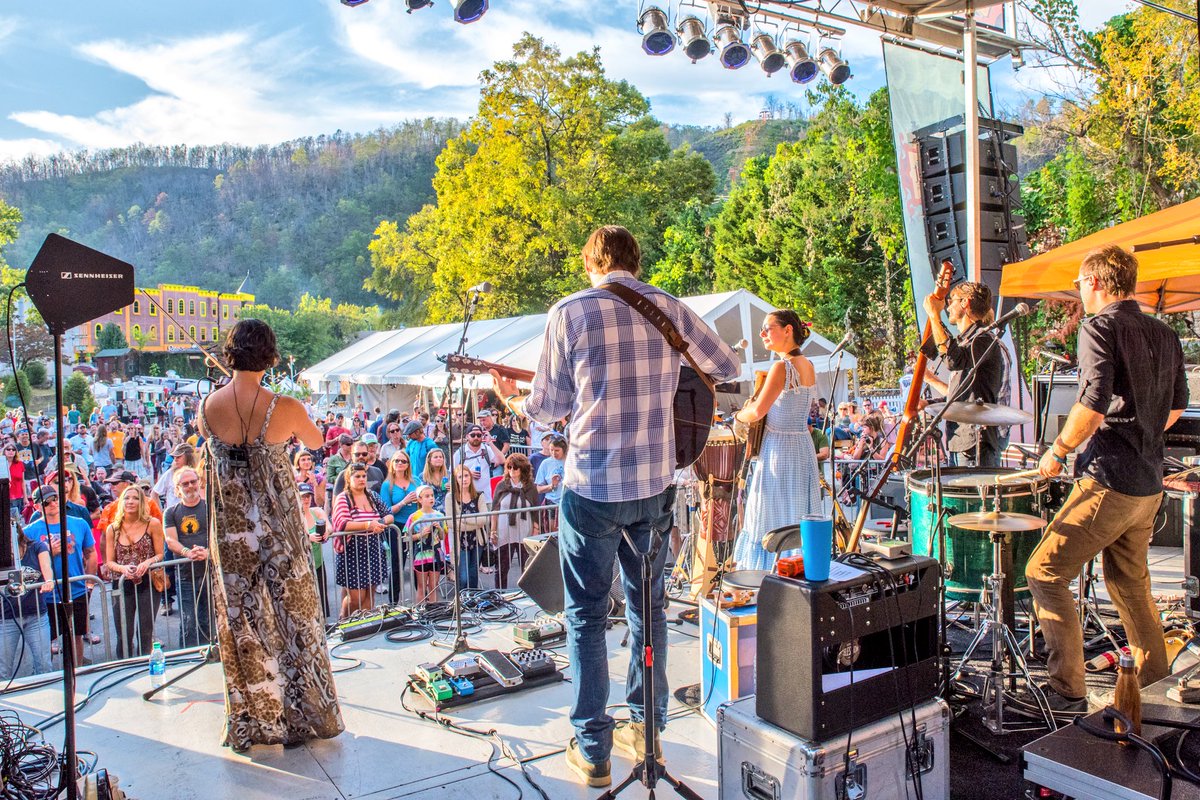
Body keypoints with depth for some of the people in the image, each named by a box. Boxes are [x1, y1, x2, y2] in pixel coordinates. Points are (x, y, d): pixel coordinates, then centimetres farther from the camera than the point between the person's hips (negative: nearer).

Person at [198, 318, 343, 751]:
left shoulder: (208, 407, -9)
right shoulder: (284, 408, -17)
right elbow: (316, 442, 4)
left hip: (231, 528, 2)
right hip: (278, 526, -2)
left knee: (242, 621, 13)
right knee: (292, 613, 11)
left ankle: (251, 721, 25)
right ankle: (302, 715, 22)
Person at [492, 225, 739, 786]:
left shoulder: (569, 311, -6)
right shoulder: (670, 308, 3)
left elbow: (548, 408, -1)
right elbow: (728, 367, 15)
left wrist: (512, 401, 19)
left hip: (592, 486, -3)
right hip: (655, 483, 4)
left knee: (587, 616, 8)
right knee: (648, 606, 18)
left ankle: (593, 751, 15)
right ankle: (647, 728, 30)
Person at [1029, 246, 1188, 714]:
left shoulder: (1099, 328, -12)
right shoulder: (1165, 335, 13)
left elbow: (1093, 405, -23)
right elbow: (1177, 405, 21)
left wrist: (1057, 452, -11)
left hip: (1109, 481, -9)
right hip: (1150, 484, 9)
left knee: (1044, 573, -4)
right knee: (1130, 583, 23)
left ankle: (1068, 692, -2)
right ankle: (1156, 686, 33)